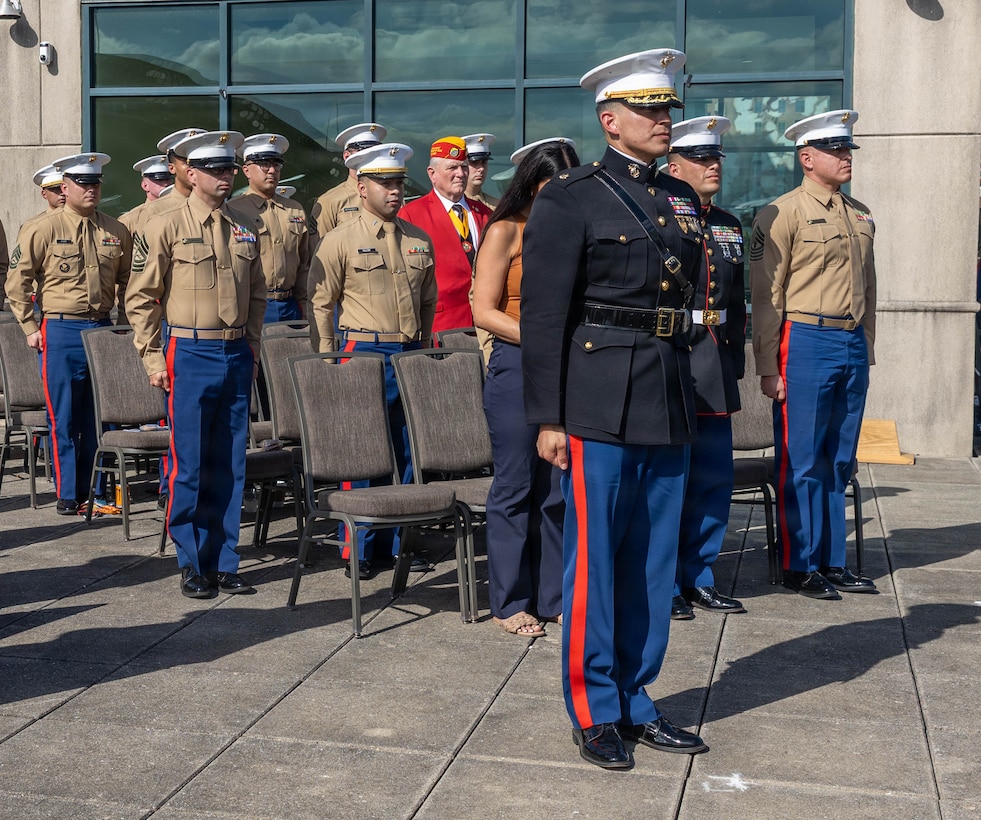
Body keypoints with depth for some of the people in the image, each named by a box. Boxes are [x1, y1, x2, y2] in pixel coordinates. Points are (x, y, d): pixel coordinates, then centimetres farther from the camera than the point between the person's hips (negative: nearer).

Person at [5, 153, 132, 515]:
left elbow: (126, 282, 18)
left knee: (100, 417, 7)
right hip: (60, 332, -3)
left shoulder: (117, 232, 8)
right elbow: (17, 282, -2)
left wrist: (123, 324, 13)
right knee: (63, 418, 1)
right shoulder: (41, 229, -4)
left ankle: (96, 491, 16)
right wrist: (31, 328, -3)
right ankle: (67, 494, 11)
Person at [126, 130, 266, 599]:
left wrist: (251, 349, 13)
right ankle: (192, 565, 12)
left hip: (237, 355, 5)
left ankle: (223, 561, 17)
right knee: (189, 465, -1)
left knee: (230, 464, 8)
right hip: (190, 354, -5)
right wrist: (153, 358, -6)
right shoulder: (166, 226, -4)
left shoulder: (244, 229, 11)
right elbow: (141, 298, -3)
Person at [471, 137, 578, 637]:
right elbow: (484, 312, -8)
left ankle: (555, 596, 16)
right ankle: (510, 602, 11)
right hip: (517, 367, -5)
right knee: (515, 487, 1)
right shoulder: (506, 232, -2)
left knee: (560, 488, 6)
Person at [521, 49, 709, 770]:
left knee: (653, 562, 12)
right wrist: (548, 418, -12)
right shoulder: (569, 198, -5)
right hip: (600, 405, -6)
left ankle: (636, 701, 25)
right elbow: (543, 314, -8)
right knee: (593, 558, 2)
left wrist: (690, 396, 16)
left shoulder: (681, 200, 15)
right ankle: (594, 712, 15)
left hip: (670, 405, 7)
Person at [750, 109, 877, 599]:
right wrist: (768, 368, -11)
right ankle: (800, 567, 9)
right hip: (806, 342, -7)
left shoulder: (860, 216, 16)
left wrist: (866, 350, 19)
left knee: (839, 462, 12)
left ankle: (832, 562, 21)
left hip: (852, 345, 7)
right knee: (801, 462, 0)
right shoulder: (782, 214, -6)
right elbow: (766, 296, -9)